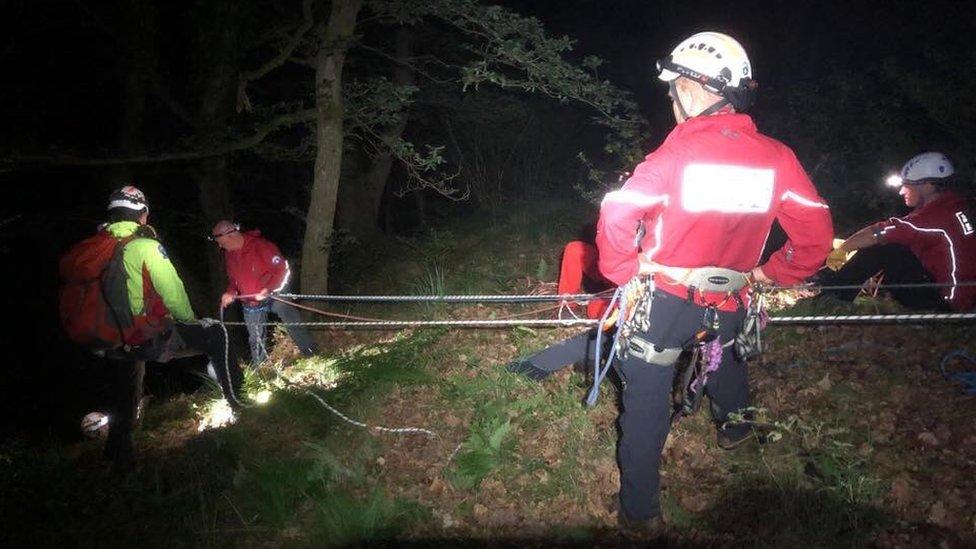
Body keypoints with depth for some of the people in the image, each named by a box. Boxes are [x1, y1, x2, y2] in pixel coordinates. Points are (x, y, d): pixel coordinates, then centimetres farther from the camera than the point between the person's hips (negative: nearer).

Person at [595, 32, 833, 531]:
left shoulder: (681, 148, -16)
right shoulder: (777, 157, -5)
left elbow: (618, 213, -22)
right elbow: (816, 232, -1)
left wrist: (623, 269, -6)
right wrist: (770, 273, 13)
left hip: (661, 299, -4)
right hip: (727, 305, 5)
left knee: (646, 404, 9)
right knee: (723, 349, 37)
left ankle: (640, 510, 20)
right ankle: (735, 425, 61)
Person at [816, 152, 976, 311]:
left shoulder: (934, 216, -22)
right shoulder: (953, 204, 6)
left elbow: (875, 233, -21)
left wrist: (841, 249, -8)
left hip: (946, 300, -9)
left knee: (879, 247, -15)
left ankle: (834, 290, -5)